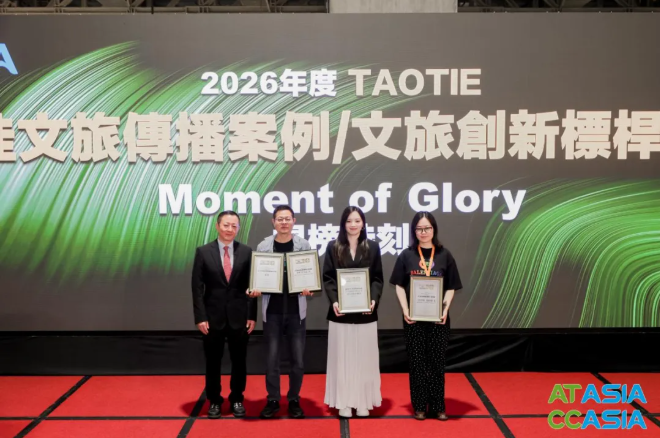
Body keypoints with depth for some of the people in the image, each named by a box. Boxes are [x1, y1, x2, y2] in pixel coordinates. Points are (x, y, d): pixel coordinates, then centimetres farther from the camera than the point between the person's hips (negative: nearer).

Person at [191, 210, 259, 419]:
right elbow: (197, 287, -3)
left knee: (239, 361, 10)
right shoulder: (203, 252, -2)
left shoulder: (246, 252, 0)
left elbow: (251, 285, 2)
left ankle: (237, 399, 27)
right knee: (213, 361, 10)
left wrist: (252, 315, -2)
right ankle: (214, 401, 26)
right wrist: (200, 317, -9)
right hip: (213, 316, -1)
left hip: (239, 316, 1)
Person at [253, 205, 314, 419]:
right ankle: (273, 400, 22)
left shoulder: (304, 245, 0)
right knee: (272, 357, 8)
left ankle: (294, 400, 23)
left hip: (296, 310, 0)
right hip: (272, 311, 0)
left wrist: (309, 289, -18)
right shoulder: (263, 246, -1)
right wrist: (255, 289, -17)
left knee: (297, 358, 7)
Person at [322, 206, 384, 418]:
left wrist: (374, 300, -15)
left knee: (364, 358, 7)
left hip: (365, 312, 1)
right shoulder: (333, 247, 2)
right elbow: (327, 278, -1)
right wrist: (334, 301, -16)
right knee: (342, 357, 6)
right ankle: (344, 403, 16)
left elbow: (378, 279, 2)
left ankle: (363, 402, 19)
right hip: (341, 311, -1)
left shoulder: (372, 247, 5)